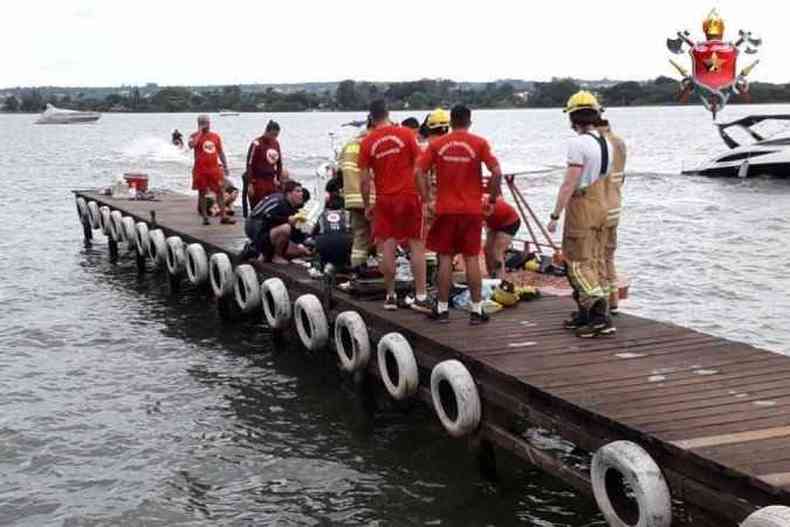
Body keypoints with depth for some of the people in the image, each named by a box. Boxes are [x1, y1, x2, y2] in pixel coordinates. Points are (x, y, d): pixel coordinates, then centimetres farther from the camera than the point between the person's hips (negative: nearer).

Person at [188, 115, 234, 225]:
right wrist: (200, 132, -16)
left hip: (215, 168, 3)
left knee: (220, 192, 1)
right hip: (201, 169, -3)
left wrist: (225, 166, 14)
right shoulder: (195, 136, 0)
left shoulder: (215, 136, 12)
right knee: (202, 193, 3)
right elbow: (191, 145, -24)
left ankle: (223, 216, 7)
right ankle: (205, 217, 10)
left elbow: (220, 152, 18)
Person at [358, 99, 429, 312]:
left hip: (384, 200, 1)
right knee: (417, 246, 3)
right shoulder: (406, 134, -3)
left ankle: (390, 296, 10)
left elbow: (364, 179, 1)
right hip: (409, 196, -1)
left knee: (387, 248, 7)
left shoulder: (367, 142, 0)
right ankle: (420, 297, 1)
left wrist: (367, 205, 11)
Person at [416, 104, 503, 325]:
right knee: (472, 259, 4)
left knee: (445, 259, 7)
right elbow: (496, 172, -11)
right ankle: (476, 310, 7)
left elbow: (419, 172, -4)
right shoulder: (479, 143, -3)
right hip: (472, 209, -1)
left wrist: (426, 200, 1)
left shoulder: (437, 144, 2)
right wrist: (492, 197, 2)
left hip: (445, 209, 1)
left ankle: (442, 309, 11)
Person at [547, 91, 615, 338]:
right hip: (600, 206, 9)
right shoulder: (606, 143, 9)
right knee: (593, 261, 14)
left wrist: (555, 215, -18)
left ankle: (600, 315, -16)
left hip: (581, 206, -9)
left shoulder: (578, 144, -17)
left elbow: (569, 184, -21)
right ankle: (585, 314, 21)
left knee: (578, 264, -6)